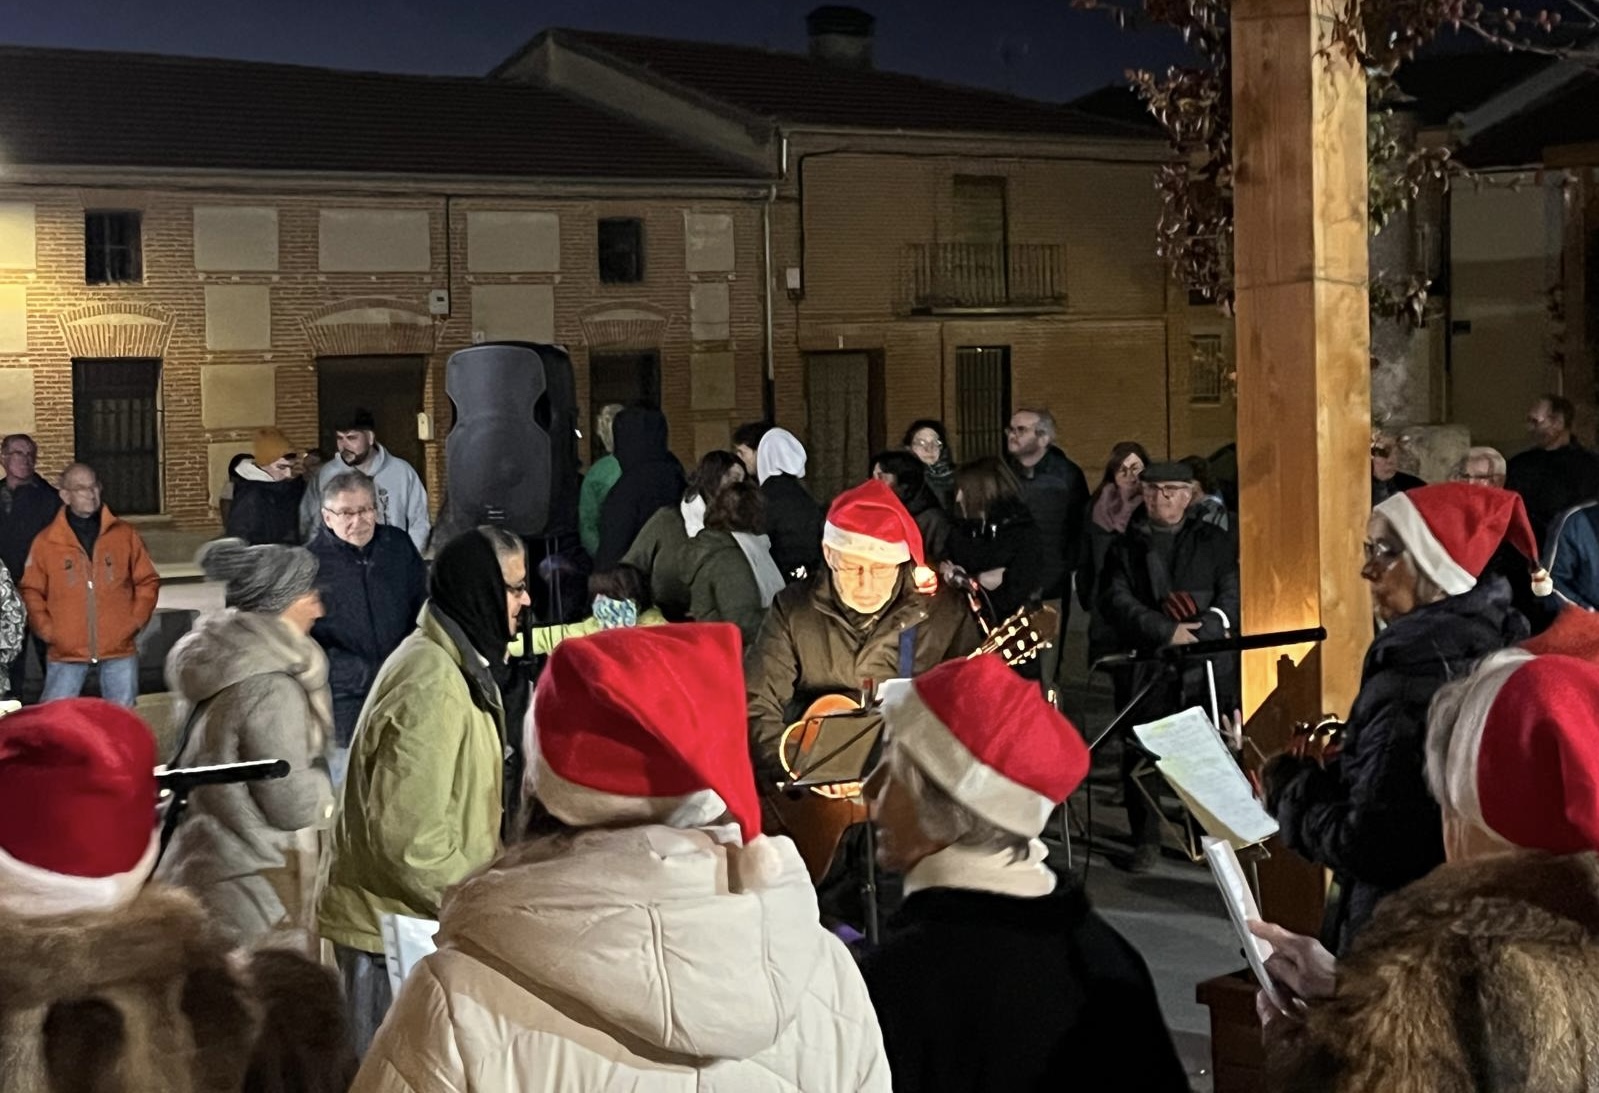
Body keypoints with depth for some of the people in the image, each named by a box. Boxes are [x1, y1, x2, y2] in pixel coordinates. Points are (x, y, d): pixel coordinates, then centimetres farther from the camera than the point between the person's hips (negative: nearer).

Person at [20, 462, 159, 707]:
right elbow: (31, 591, 6)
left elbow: (147, 582, 10)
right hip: (65, 653, -1)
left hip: (119, 651, 1)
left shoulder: (125, 535, 4)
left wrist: (135, 622, 0)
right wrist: (47, 631, -4)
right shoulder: (45, 541, 1)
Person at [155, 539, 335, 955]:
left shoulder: (211, 659, 5)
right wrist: (323, 777, -2)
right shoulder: (270, 686, -22)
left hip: (204, 867, 9)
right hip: (257, 892, -9)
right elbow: (292, 807, -21)